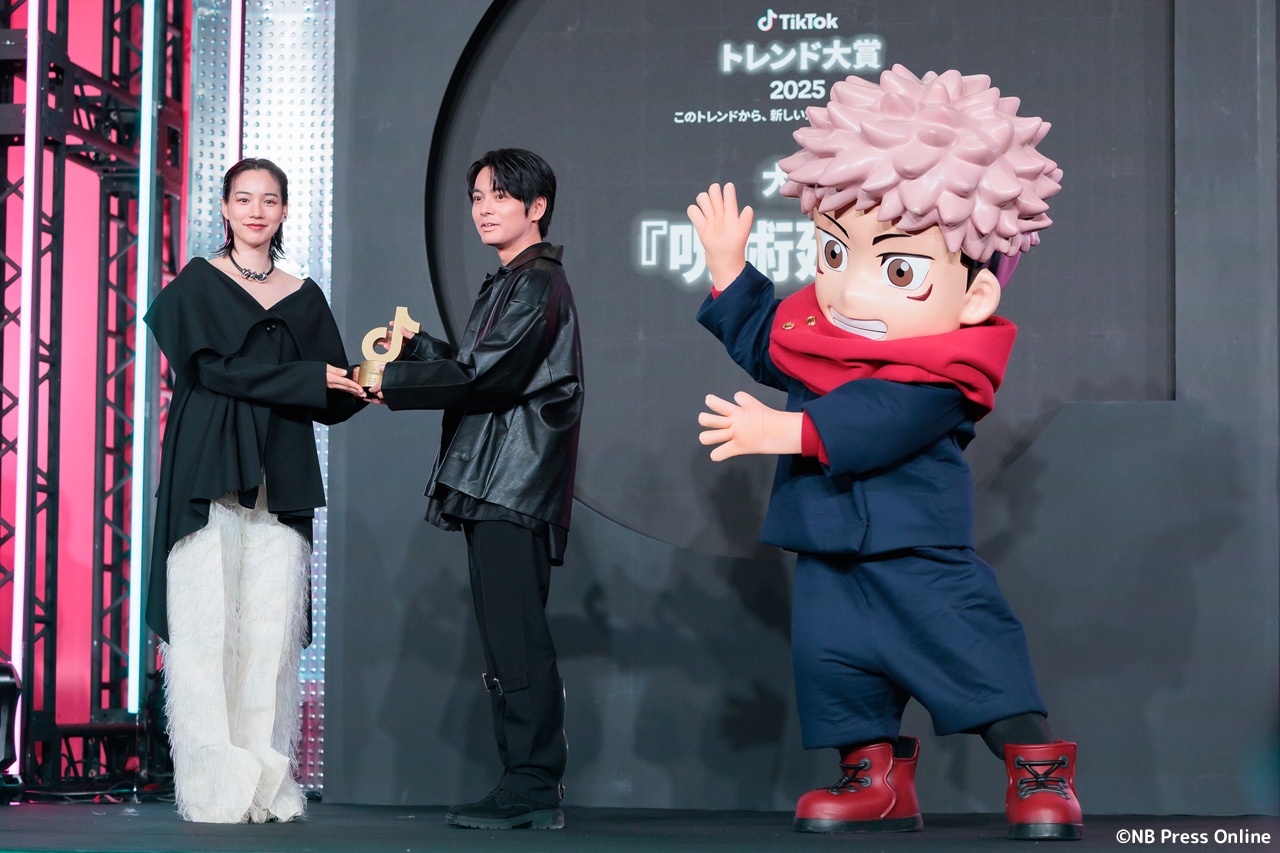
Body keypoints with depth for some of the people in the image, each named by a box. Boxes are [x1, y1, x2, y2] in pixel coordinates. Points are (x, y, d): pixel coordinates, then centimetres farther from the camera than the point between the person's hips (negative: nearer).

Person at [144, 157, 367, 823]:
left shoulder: (305, 298, 18)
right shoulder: (197, 283, 8)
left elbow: (334, 400, 13)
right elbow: (212, 367, -6)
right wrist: (306, 378, -10)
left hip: (280, 477, 3)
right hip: (208, 469, -3)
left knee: (272, 625, -3)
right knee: (208, 620, -8)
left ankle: (267, 783, 0)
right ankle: (212, 786, -7)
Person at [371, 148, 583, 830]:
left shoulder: (538, 283, -9)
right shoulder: (506, 284, 23)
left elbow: (485, 379, -16)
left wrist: (391, 383, -8)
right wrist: (415, 345, 12)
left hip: (516, 484, -10)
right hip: (493, 487, 10)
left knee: (516, 637, -12)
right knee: (506, 638, 9)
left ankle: (532, 789, -11)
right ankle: (528, 787, 12)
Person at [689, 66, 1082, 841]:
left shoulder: (936, 375, -20)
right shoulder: (812, 331, 3)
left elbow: (875, 423, -34)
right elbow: (759, 341, 23)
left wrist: (787, 431, -39)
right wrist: (730, 270, 17)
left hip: (920, 554, -7)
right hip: (831, 555, 7)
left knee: (975, 651, -5)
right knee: (831, 659, 7)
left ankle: (1039, 773, 8)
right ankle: (876, 777, 21)